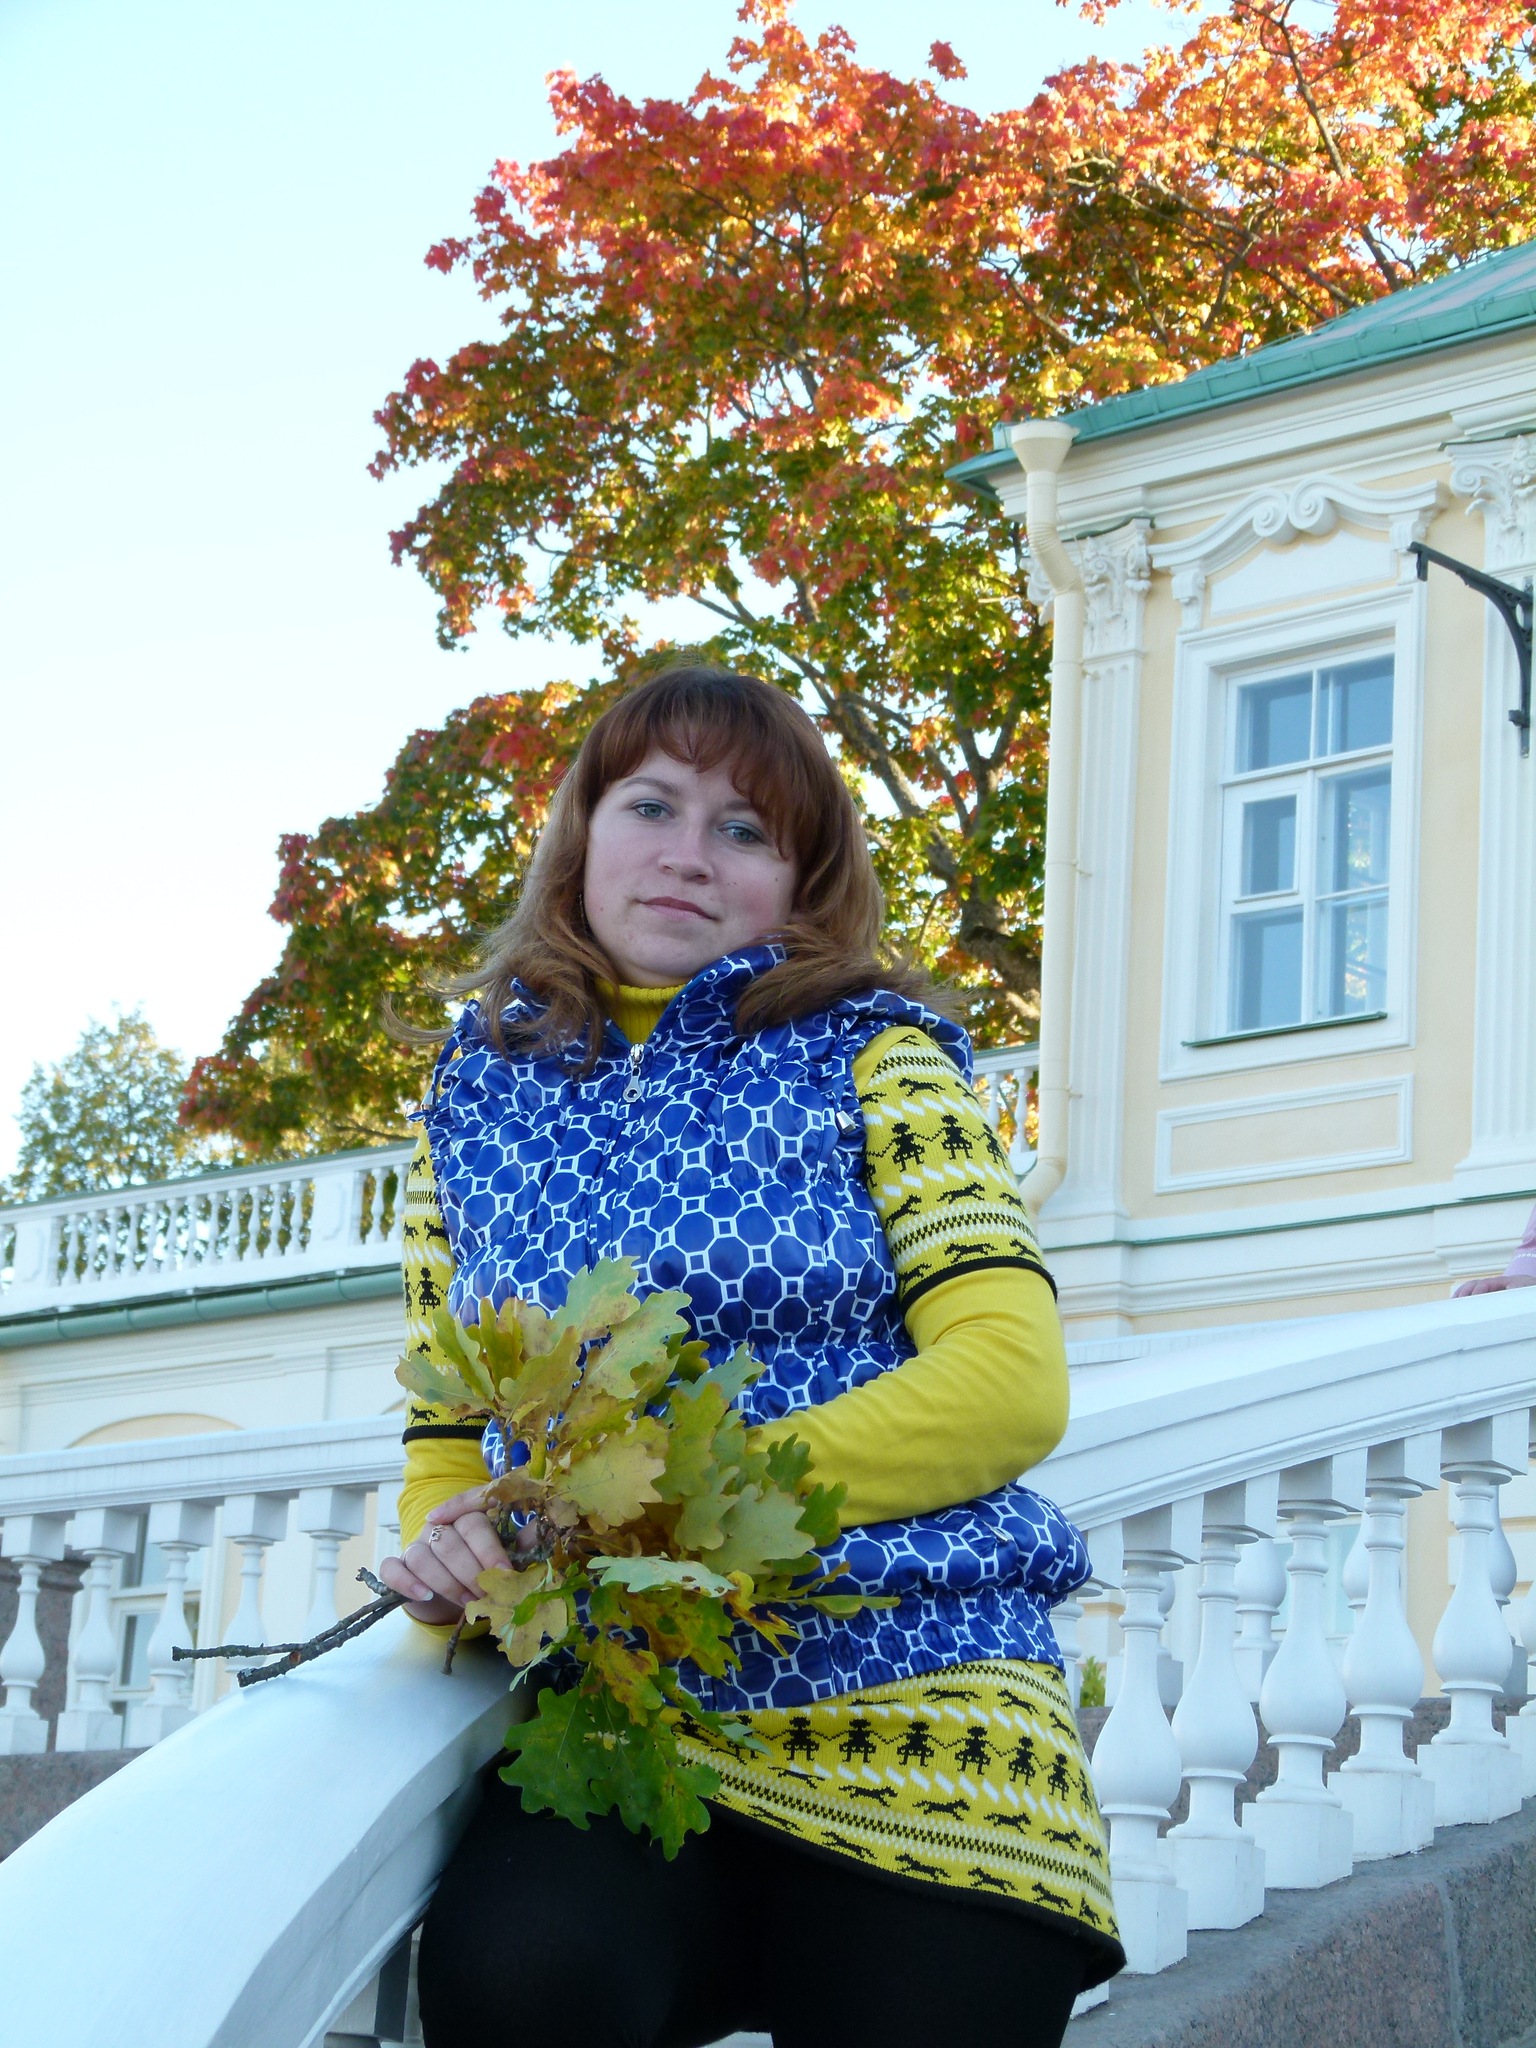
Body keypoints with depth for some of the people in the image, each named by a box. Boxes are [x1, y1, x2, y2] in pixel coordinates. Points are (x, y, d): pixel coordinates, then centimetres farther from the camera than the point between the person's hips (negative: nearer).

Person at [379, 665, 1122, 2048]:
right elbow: (448, 1437, 20)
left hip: (910, 1718, -1)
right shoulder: (480, 1101, 16)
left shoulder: (871, 1055, 7)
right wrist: (450, 1556, -5)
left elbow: (1011, 1386, -5)